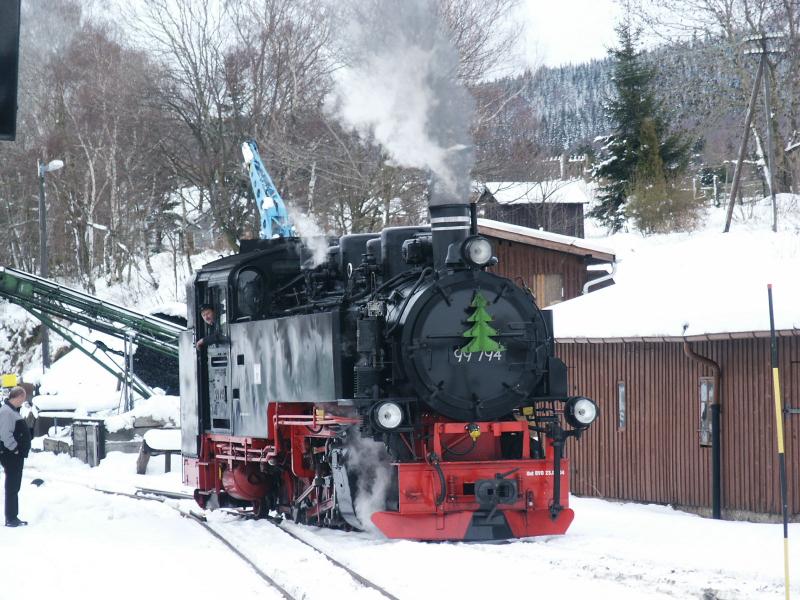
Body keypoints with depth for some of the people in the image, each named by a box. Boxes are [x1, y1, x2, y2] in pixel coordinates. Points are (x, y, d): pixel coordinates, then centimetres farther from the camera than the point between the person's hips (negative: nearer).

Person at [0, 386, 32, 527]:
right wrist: (15, 448, -19)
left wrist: (22, 449, 17)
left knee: (14, 487, 14)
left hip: (17, 455, 10)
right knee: (12, 487, -5)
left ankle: (13, 518, 20)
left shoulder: (13, 410, 15)